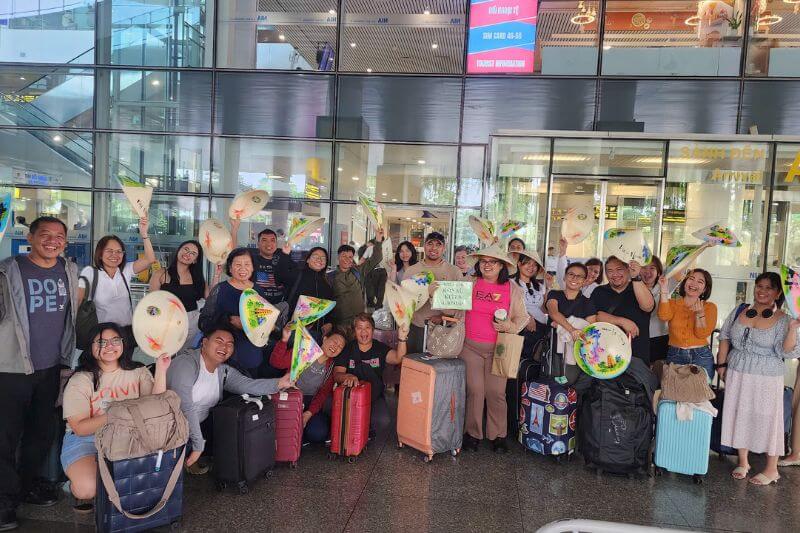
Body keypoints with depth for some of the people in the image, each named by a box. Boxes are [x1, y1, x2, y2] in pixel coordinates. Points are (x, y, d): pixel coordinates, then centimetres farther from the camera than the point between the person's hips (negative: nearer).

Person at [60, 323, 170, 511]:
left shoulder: (138, 372, 4)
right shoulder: (80, 381, -5)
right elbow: (80, 428, -12)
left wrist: (161, 370, -19)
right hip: (85, 441, -2)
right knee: (88, 488, -28)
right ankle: (78, 490, 10)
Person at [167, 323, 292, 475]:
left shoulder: (224, 371, 5)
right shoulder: (187, 364, -19)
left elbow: (247, 385, -13)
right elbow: (184, 407, -26)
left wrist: (279, 383, -29)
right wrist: (198, 446, -28)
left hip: (201, 425, 8)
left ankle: (189, 458, 10)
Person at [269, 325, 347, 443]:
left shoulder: (333, 367, 4)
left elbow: (323, 394, -4)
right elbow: (276, 362, -14)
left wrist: (309, 414, -20)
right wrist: (284, 340, -30)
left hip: (312, 404, 2)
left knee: (319, 433, -23)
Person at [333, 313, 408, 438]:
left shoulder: (380, 348, 6)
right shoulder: (347, 348, 3)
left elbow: (398, 358, -15)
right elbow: (336, 375, -8)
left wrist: (402, 339, -34)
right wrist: (347, 377, -33)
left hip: (374, 396, 0)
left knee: (383, 421, -28)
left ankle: (367, 434, 9)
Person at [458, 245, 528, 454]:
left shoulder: (512, 289, 3)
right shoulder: (469, 283, 4)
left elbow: (522, 317, 8)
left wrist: (509, 326, -10)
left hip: (498, 349, 0)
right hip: (470, 346, 0)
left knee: (496, 392, 1)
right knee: (474, 390, 1)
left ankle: (498, 435, 17)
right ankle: (473, 433, 16)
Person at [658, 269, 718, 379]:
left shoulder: (709, 307, 4)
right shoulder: (673, 303, 6)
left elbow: (702, 334, -8)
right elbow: (664, 316, -18)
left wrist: (700, 313, -22)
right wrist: (664, 290, -21)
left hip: (700, 358, 0)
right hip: (674, 357, 0)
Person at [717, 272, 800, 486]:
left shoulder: (783, 320, -6)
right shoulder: (739, 312, 5)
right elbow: (725, 338, 12)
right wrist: (721, 364, 6)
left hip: (767, 379, -4)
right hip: (737, 375, 4)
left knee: (767, 419, 3)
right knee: (739, 415, 10)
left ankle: (771, 470, 19)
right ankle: (743, 462, 26)